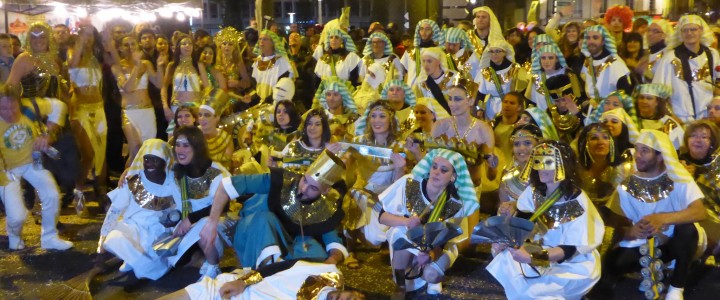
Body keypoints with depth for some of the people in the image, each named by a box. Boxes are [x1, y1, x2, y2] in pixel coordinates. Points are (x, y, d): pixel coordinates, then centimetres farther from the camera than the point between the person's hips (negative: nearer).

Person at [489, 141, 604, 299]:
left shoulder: (577, 201, -21)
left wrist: (534, 257, -38)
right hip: (544, 250, 7)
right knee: (504, 260, -12)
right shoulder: (533, 191, -2)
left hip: (575, 263, -7)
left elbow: (571, 248, -24)